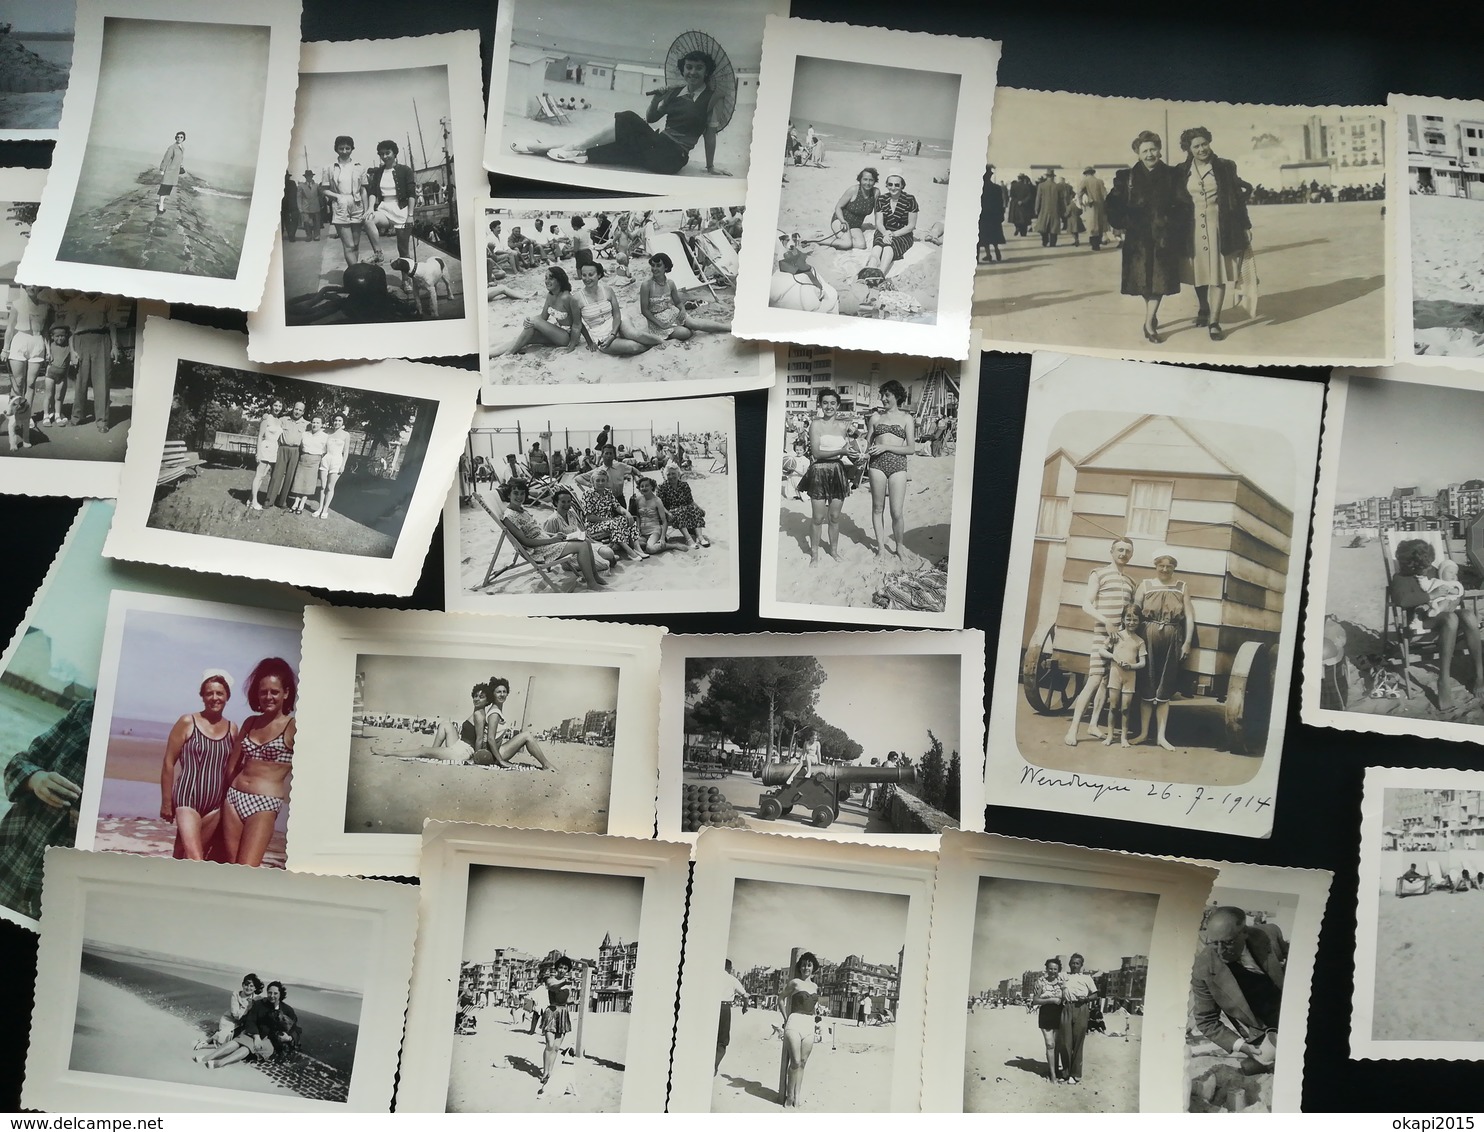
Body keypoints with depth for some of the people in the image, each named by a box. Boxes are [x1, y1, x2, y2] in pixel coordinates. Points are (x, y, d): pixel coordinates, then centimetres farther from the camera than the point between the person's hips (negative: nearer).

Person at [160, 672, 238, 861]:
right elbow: (169, 763, -1)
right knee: (194, 858, -17)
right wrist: (166, 802, -1)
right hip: (187, 798, -4)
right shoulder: (187, 722, -3)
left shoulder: (232, 729, 7)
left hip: (216, 804, 4)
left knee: (184, 857, 11)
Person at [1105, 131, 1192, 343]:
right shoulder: (1126, 177, 3)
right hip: (1138, 236, 0)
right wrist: (1121, 224, -6)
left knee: (1158, 278, -4)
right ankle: (1152, 316, 27)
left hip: (1163, 236, 0)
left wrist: (1172, 223, -7)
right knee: (1142, 278, 5)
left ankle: (1149, 324, -1)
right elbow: (1114, 204, 3)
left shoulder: (1171, 176, 3)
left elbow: (1184, 206, 3)